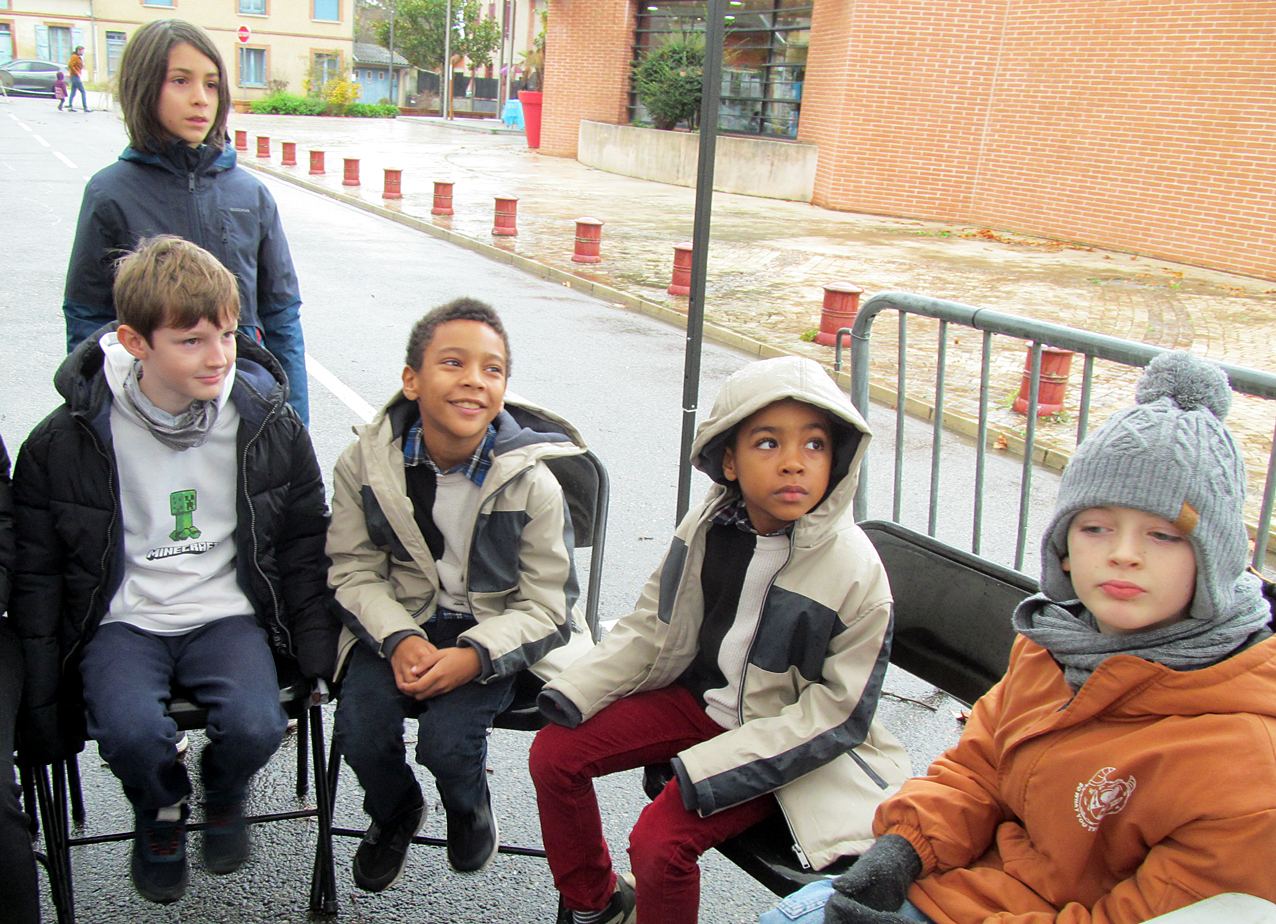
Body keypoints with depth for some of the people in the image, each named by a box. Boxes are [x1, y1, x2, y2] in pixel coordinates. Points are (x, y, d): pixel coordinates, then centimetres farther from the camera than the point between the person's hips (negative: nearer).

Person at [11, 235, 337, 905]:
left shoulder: (268, 424, -4)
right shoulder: (65, 441, -8)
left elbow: (306, 544, 8)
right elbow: (37, 573, 3)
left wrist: (322, 655, 4)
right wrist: (40, 698, 1)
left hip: (228, 614, 1)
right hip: (124, 618, 0)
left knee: (256, 726, -25)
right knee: (130, 732, -28)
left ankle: (223, 794, 14)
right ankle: (162, 812, 10)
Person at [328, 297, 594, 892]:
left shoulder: (531, 483, -16)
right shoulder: (365, 462, -10)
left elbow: (543, 604, -9)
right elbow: (354, 570, -2)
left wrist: (473, 655, -26)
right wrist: (399, 639, -20)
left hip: (495, 631, -2)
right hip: (399, 620, 2)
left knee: (447, 740, -23)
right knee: (358, 731, -19)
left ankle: (470, 809, 17)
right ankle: (395, 812, 19)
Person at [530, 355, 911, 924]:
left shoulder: (856, 572, -23)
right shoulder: (708, 526, -8)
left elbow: (836, 714, -20)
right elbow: (653, 623, 6)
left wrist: (708, 768, -25)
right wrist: (578, 690, -8)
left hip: (782, 741, -6)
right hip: (698, 696, 6)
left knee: (660, 840, -23)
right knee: (554, 751, -1)